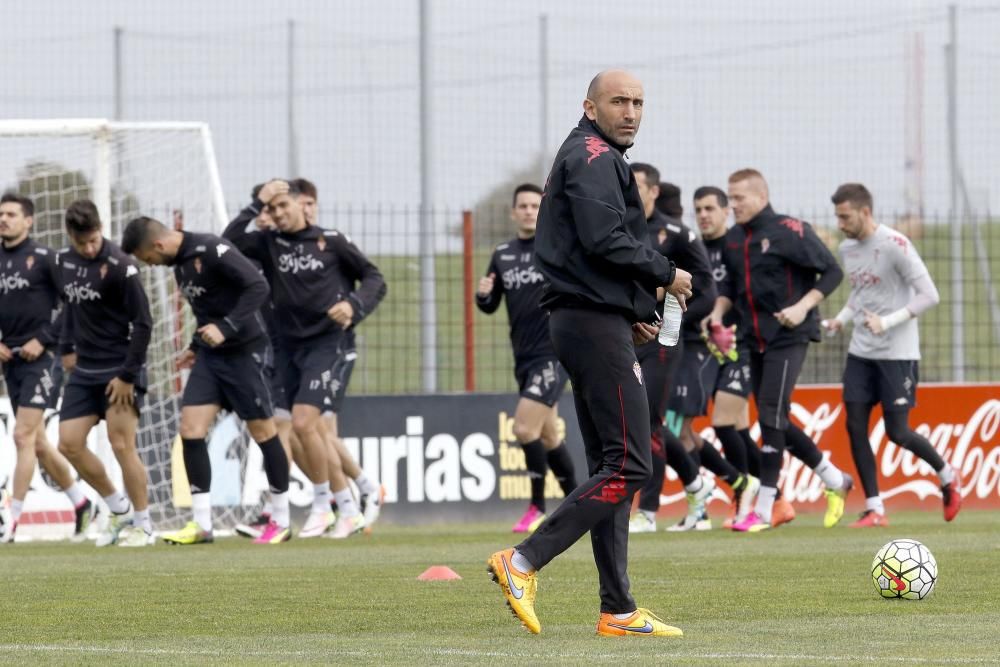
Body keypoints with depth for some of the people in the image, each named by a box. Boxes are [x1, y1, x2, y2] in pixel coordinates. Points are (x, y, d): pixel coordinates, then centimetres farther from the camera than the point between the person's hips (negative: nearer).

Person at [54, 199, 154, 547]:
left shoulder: (119, 266, -18)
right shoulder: (63, 261, 3)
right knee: (69, 445, 3)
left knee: (122, 445, -8)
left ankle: (143, 525, 6)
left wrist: (128, 375, -17)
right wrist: (67, 346, 12)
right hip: (84, 369, 7)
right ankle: (119, 510, 20)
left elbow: (142, 323, -16)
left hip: (119, 368, -7)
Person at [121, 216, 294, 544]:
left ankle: (281, 523, 14)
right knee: (190, 428, -4)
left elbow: (258, 286, -24)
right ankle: (202, 525, -1)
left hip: (245, 351, -8)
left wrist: (226, 328, -28)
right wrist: (197, 346, 15)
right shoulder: (180, 263, 9)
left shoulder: (212, 250, -18)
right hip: (210, 356, 8)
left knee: (262, 432, 2)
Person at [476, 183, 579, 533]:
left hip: (555, 352, -7)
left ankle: (538, 508, -5)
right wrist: (483, 294, -2)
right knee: (548, 436, 12)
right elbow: (490, 306, 18)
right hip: (524, 357, 7)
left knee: (525, 427, -17)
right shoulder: (502, 254, 11)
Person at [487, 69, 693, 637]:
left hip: (583, 320, 11)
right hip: (596, 323, -11)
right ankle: (524, 562, -17)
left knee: (610, 467, 10)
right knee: (629, 466, -13)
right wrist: (667, 275, -8)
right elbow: (605, 240, -21)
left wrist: (632, 312, 13)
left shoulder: (596, 159, 23)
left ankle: (619, 611, 10)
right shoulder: (593, 157, -9)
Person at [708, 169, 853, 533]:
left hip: (788, 338, -8)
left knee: (771, 417, -13)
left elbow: (832, 272, -9)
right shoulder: (733, 238, 9)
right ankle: (835, 480, 28)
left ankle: (763, 510, -11)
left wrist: (803, 307, -18)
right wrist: (718, 313, 6)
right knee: (774, 422, 10)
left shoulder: (789, 232, -11)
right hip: (756, 340, 8)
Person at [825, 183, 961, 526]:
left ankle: (948, 476, 21)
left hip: (897, 354, -7)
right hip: (860, 352, 7)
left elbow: (929, 295, -17)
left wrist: (887, 322, -24)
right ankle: (875, 510, 3)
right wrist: (840, 320, 4)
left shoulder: (895, 245, -15)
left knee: (897, 432, -5)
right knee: (855, 427, -3)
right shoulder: (847, 249, 8)